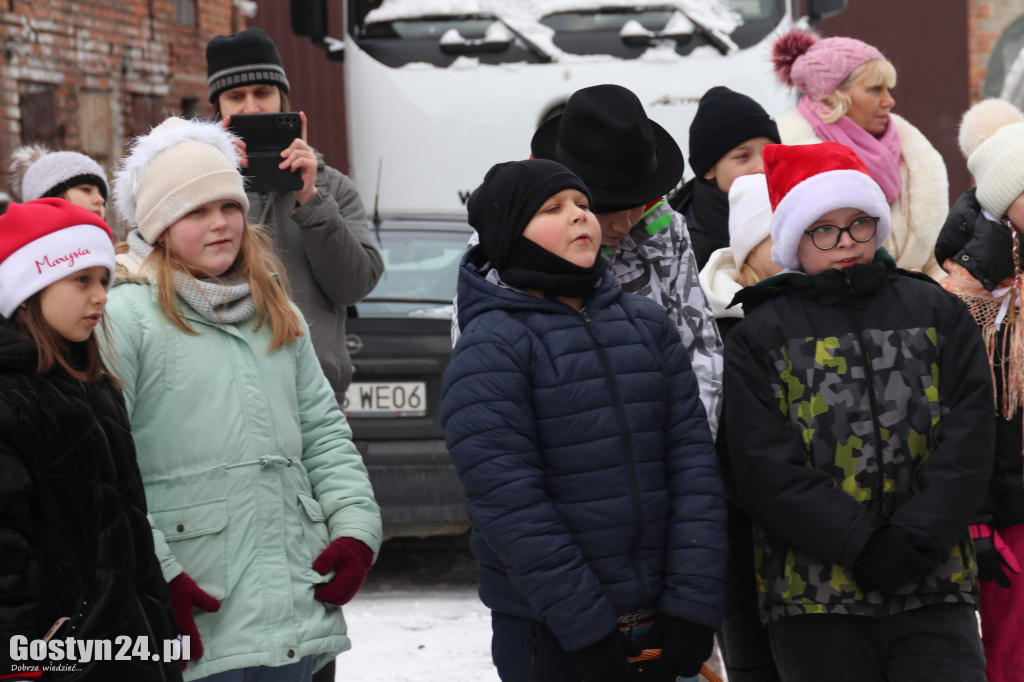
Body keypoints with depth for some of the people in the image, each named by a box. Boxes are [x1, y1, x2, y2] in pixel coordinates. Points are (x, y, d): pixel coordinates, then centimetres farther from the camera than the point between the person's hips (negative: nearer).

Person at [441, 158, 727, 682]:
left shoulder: (648, 324, 8)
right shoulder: (489, 347, -8)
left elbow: (693, 461, 3)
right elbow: (508, 504, -15)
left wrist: (694, 601, -7)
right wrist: (586, 628, -17)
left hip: (655, 621, 5)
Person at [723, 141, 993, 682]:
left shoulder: (937, 313, 12)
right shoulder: (760, 336, 6)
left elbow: (967, 439, 3)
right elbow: (765, 469, -4)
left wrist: (915, 540, -11)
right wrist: (865, 546, -14)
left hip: (934, 588, 1)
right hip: (813, 598, -1)